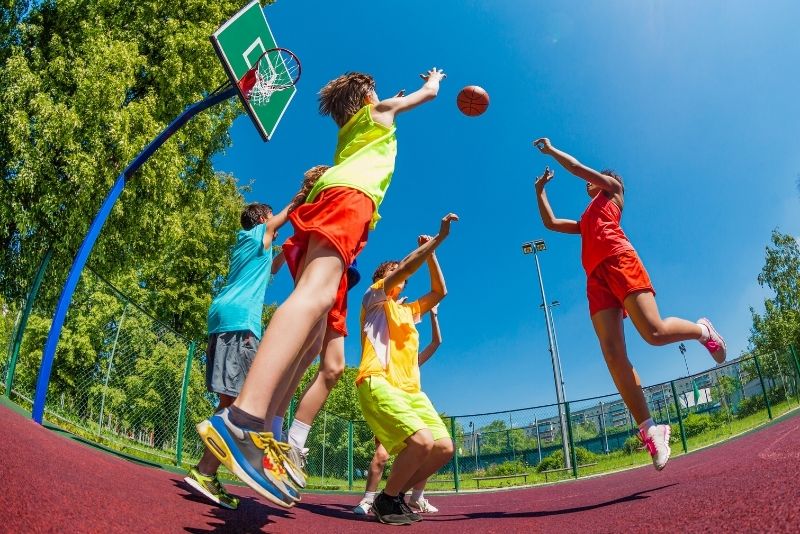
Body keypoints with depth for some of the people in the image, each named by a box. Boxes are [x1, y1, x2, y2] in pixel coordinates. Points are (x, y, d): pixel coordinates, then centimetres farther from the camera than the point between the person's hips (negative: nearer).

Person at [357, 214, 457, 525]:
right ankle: (386, 500, -4)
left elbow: (439, 291, 25)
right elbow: (406, 266, -5)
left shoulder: (407, 311, 30)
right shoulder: (374, 298, 9)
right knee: (421, 441, -26)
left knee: (444, 448, -6)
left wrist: (431, 253, 20)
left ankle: (397, 495, 13)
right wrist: (438, 238, -5)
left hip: (411, 389, 8)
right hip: (378, 383, -8)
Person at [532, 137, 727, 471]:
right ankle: (649, 430, -16)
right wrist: (540, 190, 44)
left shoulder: (612, 188, 23)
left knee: (655, 333, -21)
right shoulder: (585, 221, 39)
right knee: (612, 354, -13)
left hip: (619, 261, -6)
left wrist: (550, 149, 26)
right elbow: (550, 223, 41)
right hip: (596, 278, 6)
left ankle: (703, 331, 13)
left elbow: (578, 167, 15)